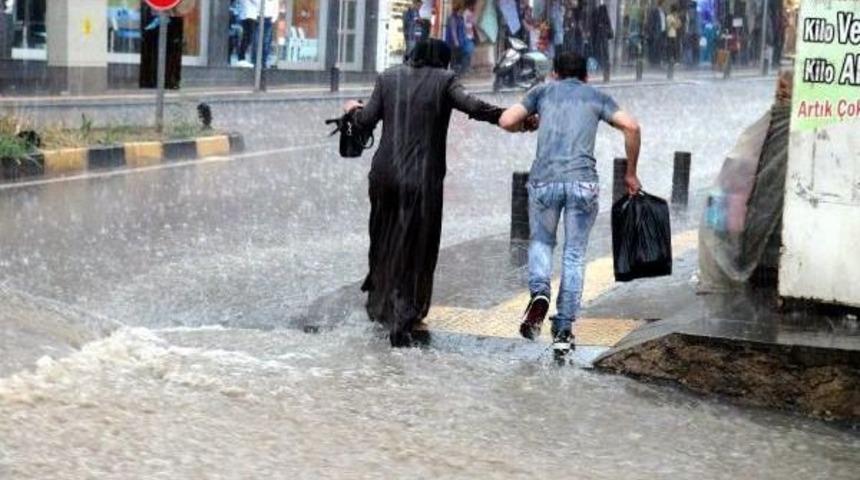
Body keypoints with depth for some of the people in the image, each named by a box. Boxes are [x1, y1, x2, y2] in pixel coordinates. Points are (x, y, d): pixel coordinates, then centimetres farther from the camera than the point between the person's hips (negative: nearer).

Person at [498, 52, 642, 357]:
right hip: (583, 180, 0)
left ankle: (539, 292, -8)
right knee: (574, 254, 10)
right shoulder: (597, 97, 18)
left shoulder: (543, 92, 19)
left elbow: (506, 121, 8)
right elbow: (631, 127, 4)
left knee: (541, 242, 21)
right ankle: (563, 329, 4)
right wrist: (631, 174, 12)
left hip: (544, 180, 0)